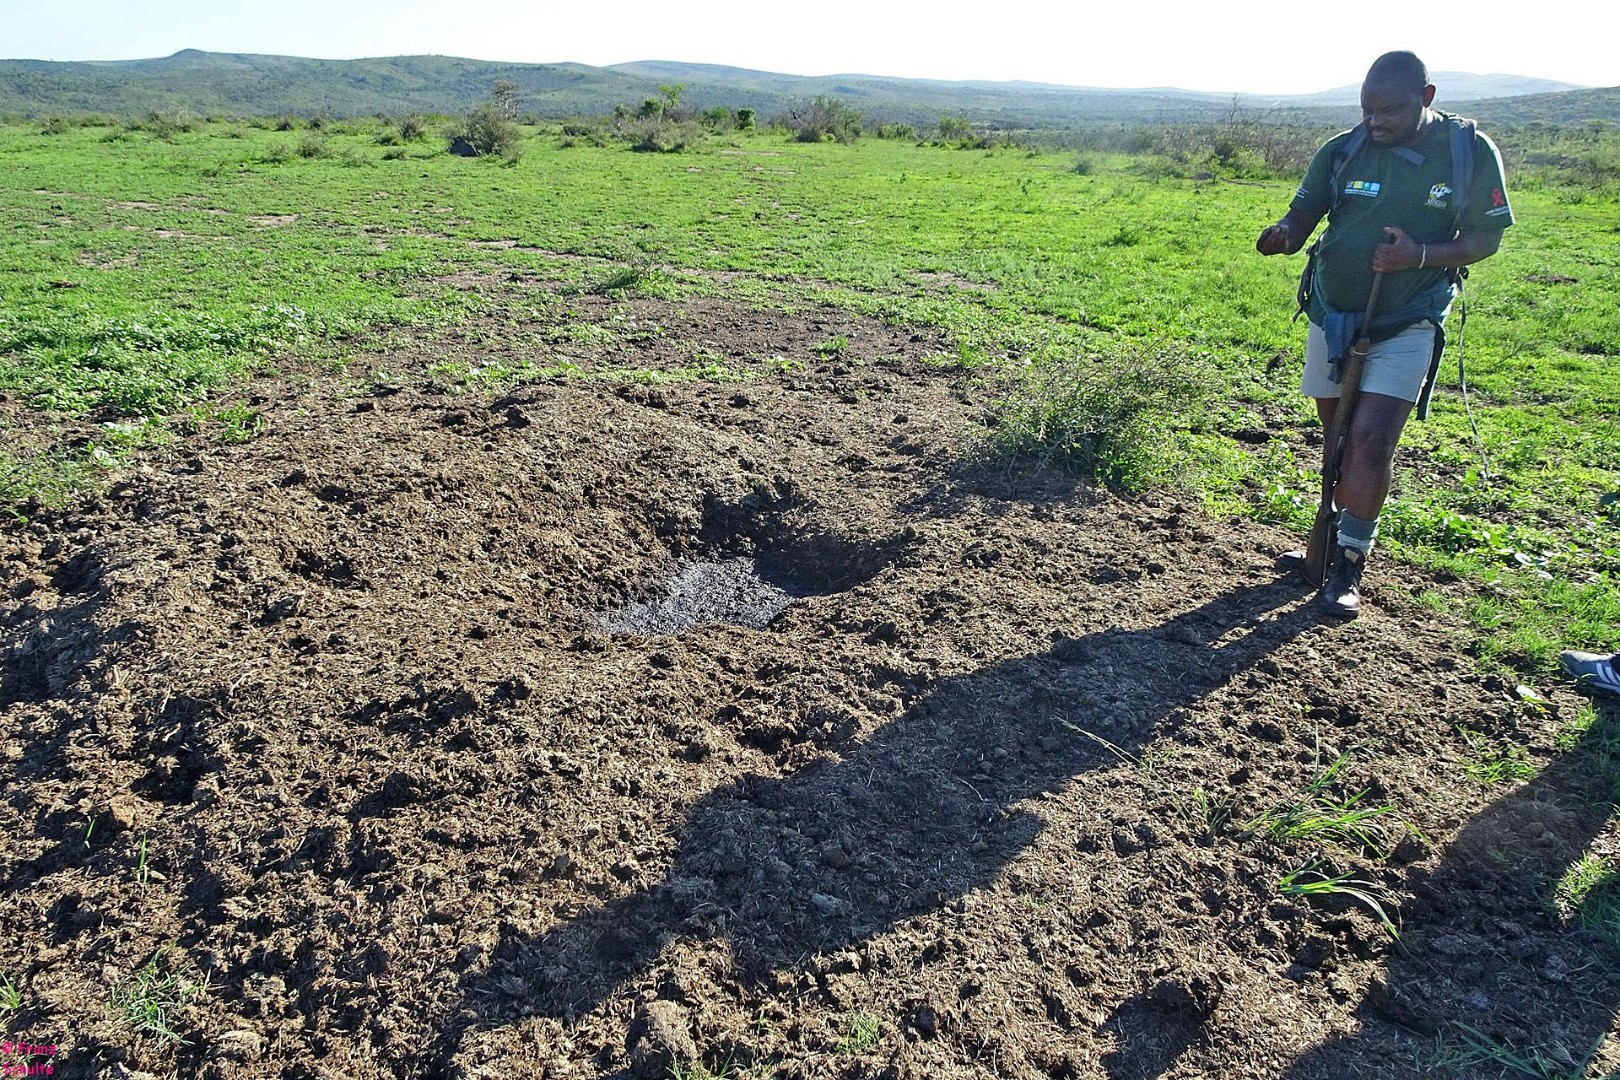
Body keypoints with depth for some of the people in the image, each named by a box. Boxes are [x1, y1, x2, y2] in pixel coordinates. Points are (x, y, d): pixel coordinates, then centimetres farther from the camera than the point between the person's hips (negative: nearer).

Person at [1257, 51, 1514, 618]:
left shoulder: (1471, 151, -6)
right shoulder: (1341, 150, -3)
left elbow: (1486, 238, -2)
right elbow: (1300, 218, -4)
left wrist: (1421, 256, -21)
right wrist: (1282, 234, -30)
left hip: (1407, 326, -3)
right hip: (1332, 316, 3)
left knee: (1371, 439, -14)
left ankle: (1348, 567, -4)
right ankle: (1335, 538, 28)